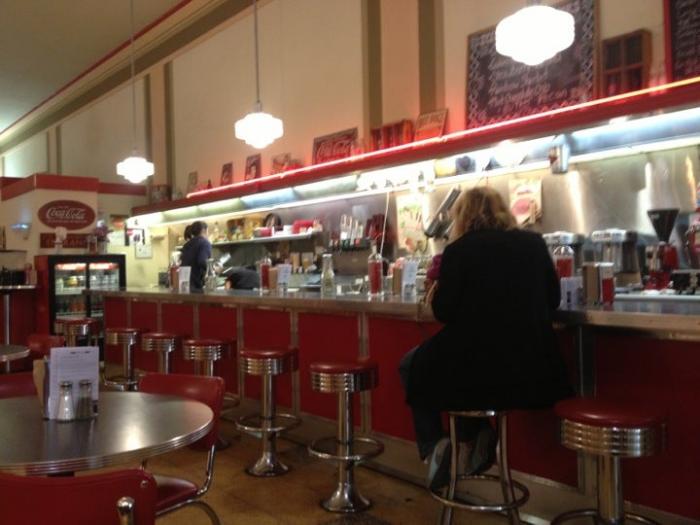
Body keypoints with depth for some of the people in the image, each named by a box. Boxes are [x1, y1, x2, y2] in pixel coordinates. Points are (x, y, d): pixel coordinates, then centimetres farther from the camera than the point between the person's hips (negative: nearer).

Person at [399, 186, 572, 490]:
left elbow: (444, 312, -4)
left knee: (411, 365, 23)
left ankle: (434, 446, 8)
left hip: (477, 369, -5)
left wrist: (435, 294, 16)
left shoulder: (459, 249, -6)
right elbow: (552, 300, 15)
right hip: (531, 370, 5)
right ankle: (476, 442, 23)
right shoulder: (534, 243, 6)